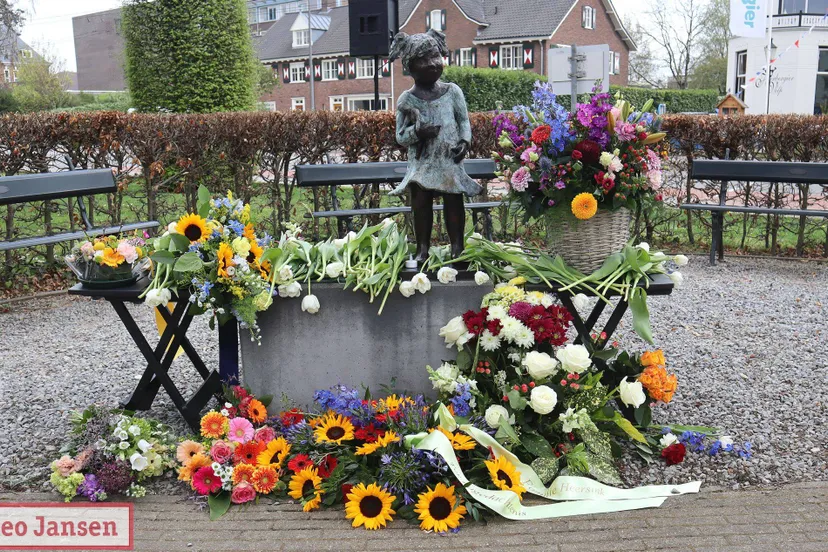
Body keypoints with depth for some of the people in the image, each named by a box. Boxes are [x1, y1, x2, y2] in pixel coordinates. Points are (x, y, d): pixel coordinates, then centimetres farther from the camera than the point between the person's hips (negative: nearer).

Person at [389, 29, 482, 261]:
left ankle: (457, 248, 13)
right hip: (421, 162, 0)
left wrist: (464, 141, -9)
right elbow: (400, 136, 1)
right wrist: (417, 131, -19)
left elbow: (464, 121, 8)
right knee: (420, 203, 0)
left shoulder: (452, 91, 3)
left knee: (454, 202, 3)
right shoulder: (407, 99, 0)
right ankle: (422, 249, 11)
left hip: (450, 159, 0)